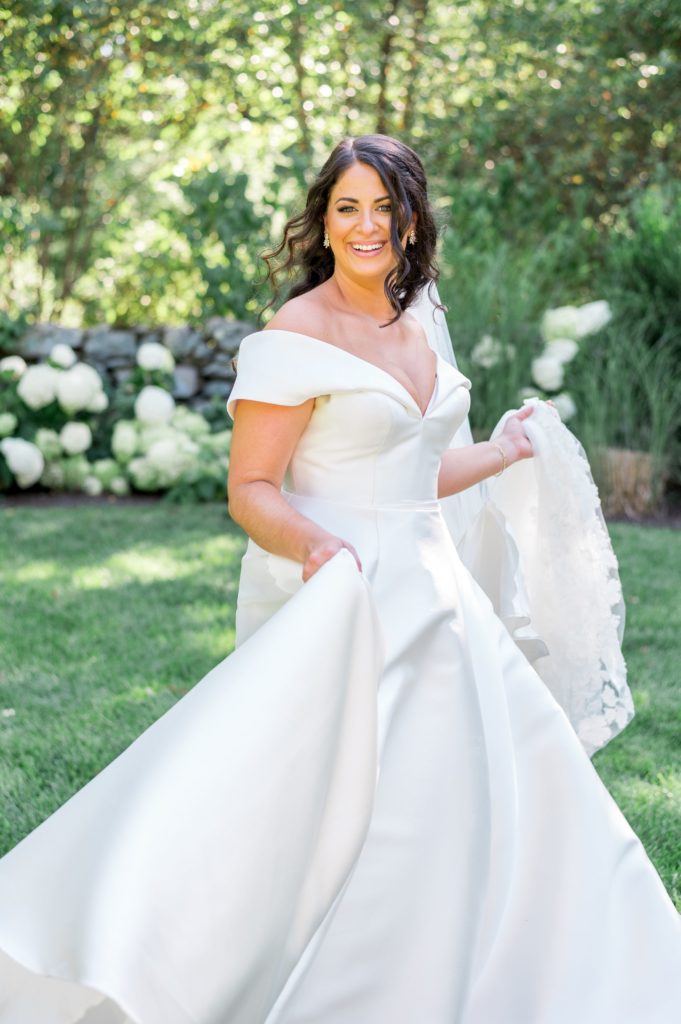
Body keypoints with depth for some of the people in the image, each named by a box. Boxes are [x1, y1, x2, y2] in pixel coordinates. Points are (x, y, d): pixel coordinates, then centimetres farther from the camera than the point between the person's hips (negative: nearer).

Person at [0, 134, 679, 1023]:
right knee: (334, 816, -10)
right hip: (335, 602, -8)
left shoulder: (411, 328, 12)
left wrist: (503, 453, 35)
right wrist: (317, 545, -33)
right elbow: (251, 490, -14)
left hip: (425, 591, 8)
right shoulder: (295, 336, -12)